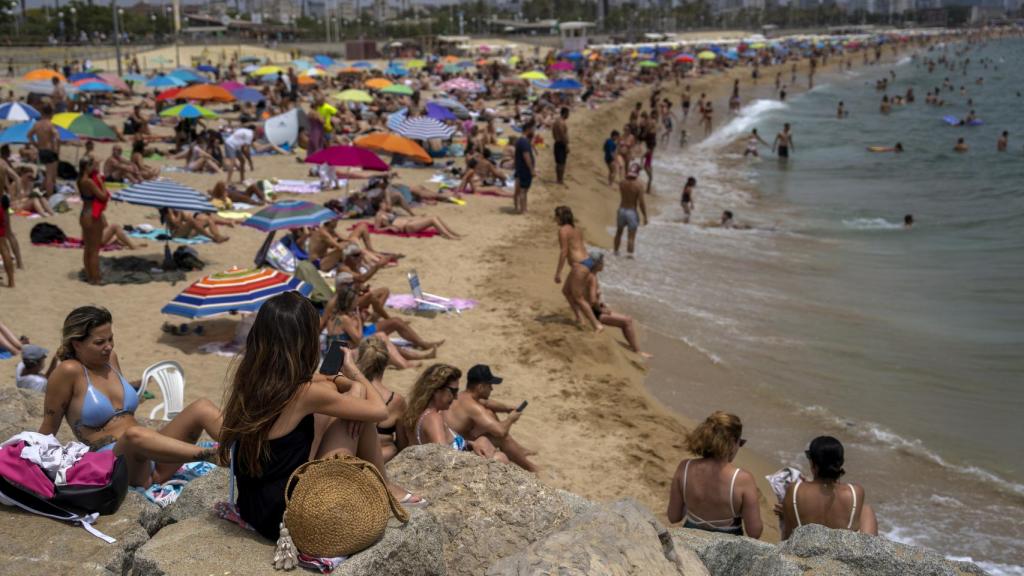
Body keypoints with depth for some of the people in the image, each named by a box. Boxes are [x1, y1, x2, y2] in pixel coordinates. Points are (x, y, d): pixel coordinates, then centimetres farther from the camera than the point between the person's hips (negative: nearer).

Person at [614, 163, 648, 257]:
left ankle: (616, 251, 32)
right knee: (632, 236, 4)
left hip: (622, 210, 4)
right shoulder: (638, 186, -18)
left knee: (619, 232, 23)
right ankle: (629, 254, -2)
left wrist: (627, 177, 13)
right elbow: (641, 203, -19)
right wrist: (645, 217, -10)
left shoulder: (622, 184, -6)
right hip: (632, 212, -4)